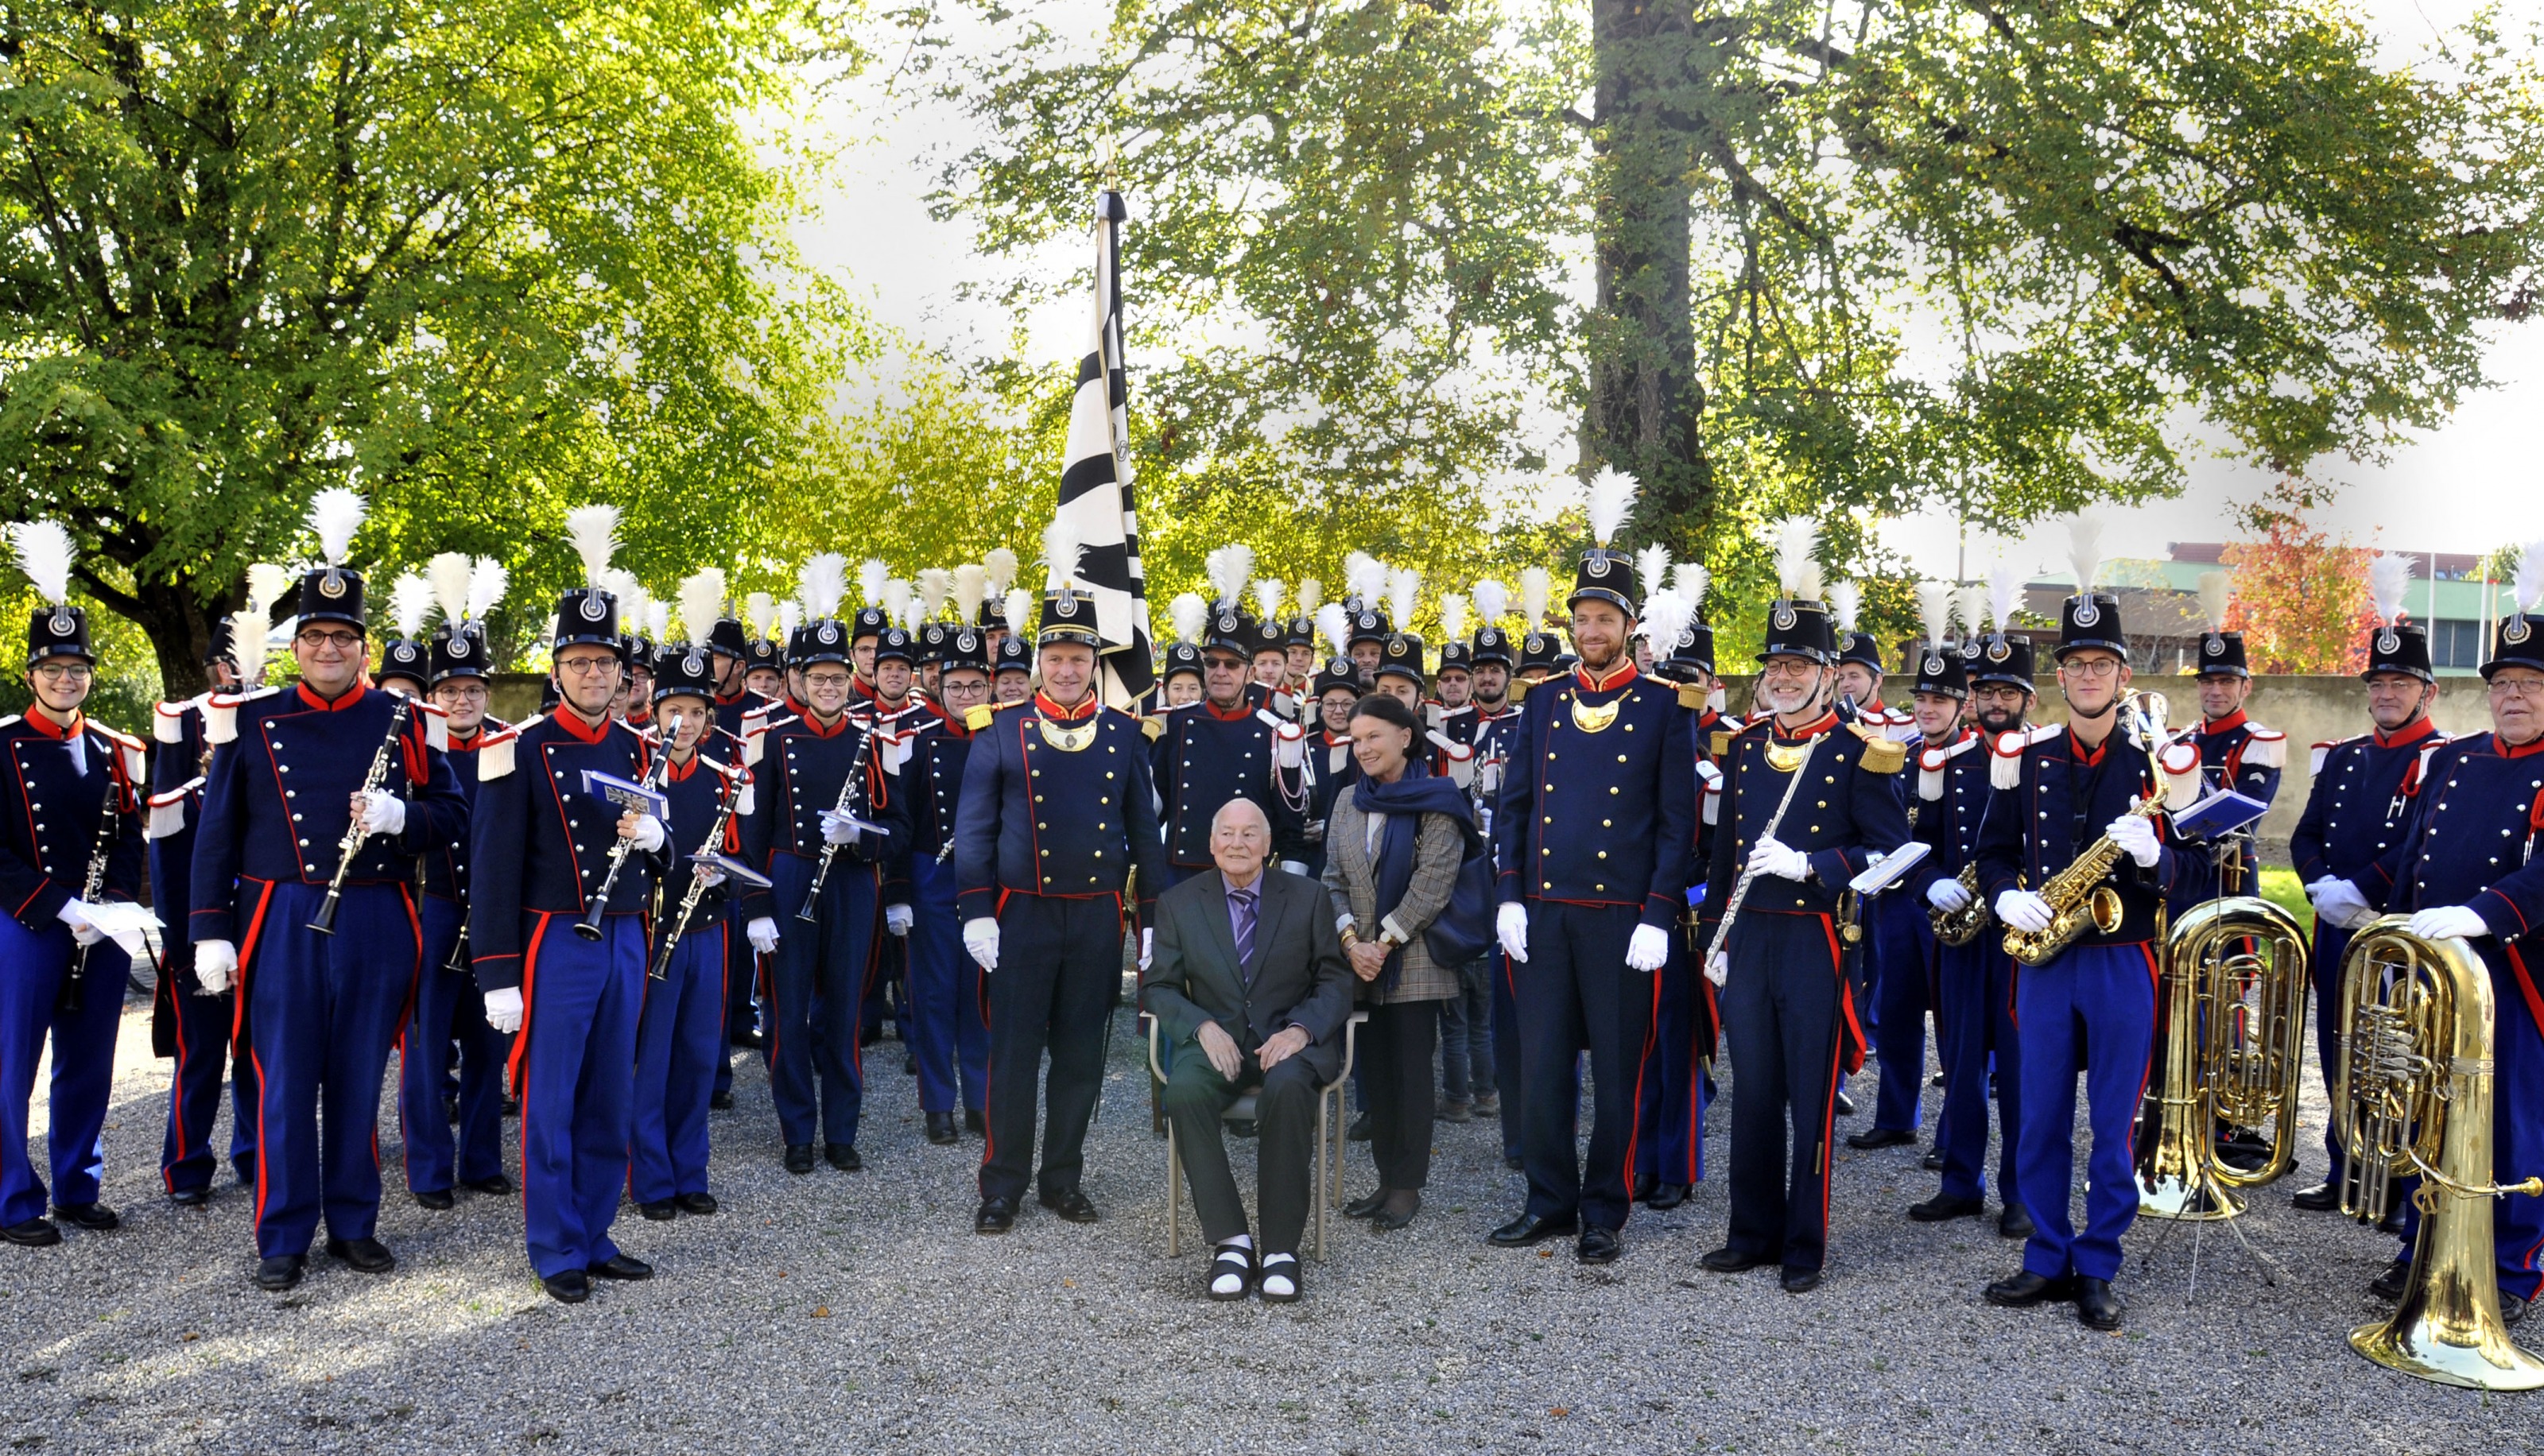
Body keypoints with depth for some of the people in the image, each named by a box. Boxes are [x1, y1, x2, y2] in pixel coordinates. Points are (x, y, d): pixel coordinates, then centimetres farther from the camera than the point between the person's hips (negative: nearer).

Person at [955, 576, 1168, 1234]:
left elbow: (1145, 831, 10)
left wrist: (1153, 919, 7)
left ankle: (1064, 1179, 22)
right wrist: (976, 911, -8)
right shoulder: (1001, 732, -1)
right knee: (1014, 1053, 2)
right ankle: (1003, 1186, 13)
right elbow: (973, 827, -1)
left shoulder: (1125, 735, 6)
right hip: (1022, 916, -2)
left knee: (1081, 1056, 9)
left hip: (1099, 919, 2)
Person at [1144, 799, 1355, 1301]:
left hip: (1289, 1039, -1)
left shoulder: (1306, 899, 7)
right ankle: (1229, 1240, -24)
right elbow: (1159, 986, 7)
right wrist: (1203, 1027, -13)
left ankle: (1280, 1246, -25)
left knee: (1288, 1087, -36)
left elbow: (1335, 981, 5)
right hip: (1218, 1040, 1)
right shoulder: (1178, 903, 9)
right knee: (1184, 1090, -33)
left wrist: (1301, 1028, -15)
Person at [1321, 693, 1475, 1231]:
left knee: (1412, 1068, -1)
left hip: (1413, 959, -5)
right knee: (1376, 1067, 8)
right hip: (1360, 960, 5)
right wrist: (1351, 941, -6)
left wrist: (1383, 943, -13)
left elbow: (1433, 884, -12)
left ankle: (1408, 1185, 6)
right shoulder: (1348, 801, 11)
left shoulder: (1436, 802, -6)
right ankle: (1387, 1179, 15)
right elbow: (1334, 878, 8)